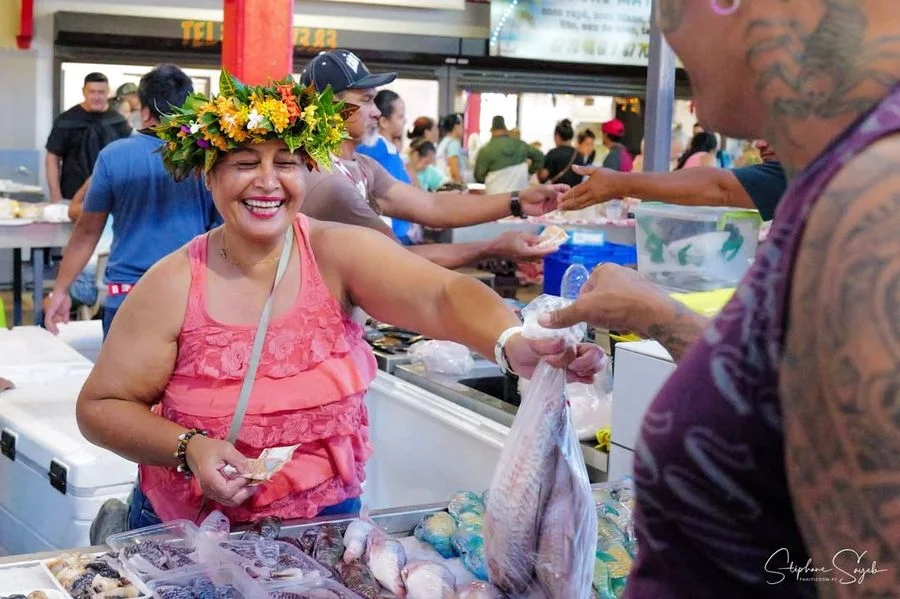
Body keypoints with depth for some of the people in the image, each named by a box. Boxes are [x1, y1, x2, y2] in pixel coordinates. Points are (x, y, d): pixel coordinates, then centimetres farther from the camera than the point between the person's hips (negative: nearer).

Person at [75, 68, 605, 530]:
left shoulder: (339, 254, -12)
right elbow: (100, 407, -4)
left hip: (324, 523, 0)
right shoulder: (173, 285, -11)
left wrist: (513, 343, -48)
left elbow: (442, 296, -28)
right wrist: (188, 448, -21)